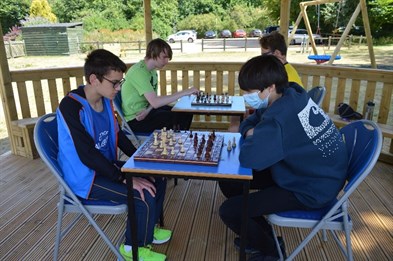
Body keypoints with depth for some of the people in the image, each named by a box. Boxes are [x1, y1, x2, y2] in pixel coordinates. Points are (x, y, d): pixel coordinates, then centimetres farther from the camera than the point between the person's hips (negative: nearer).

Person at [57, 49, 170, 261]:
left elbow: (118, 135, 10)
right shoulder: (71, 106, -25)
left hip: (106, 166, 8)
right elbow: (87, 154, -29)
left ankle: (148, 229, 26)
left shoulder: (105, 99, 0)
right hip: (86, 177, -8)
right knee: (145, 196, -21)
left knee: (157, 178, 6)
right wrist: (126, 179, -27)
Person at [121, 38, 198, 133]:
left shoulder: (152, 70, 7)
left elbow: (153, 98, 6)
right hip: (135, 119, -9)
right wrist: (184, 92, -28)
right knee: (178, 119, -20)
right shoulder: (139, 72, -23)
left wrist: (148, 110, -17)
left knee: (186, 112, 5)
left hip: (145, 110, 9)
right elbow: (155, 102, -31)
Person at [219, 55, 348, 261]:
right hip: (303, 170, 9)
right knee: (228, 181, 7)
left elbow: (248, 158, -37)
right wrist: (251, 133, -11)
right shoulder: (290, 94, -3)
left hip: (313, 189, -9)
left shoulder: (280, 116, -31)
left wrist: (250, 140, -16)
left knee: (229, 211, -13)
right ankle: (261, 233, 26)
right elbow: (250, 122, 12)